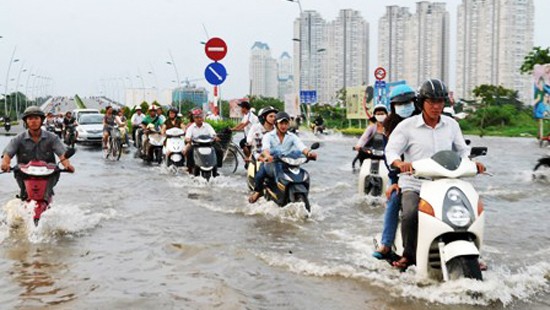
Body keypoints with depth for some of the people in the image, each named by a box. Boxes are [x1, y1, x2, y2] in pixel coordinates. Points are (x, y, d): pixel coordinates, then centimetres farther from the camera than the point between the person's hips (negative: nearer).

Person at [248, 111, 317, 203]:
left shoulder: (292, 137, 4)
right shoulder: (268, 136, -2)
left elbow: (301, 146, -14)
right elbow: (265, 147, -23)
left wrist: (308, 153, -38)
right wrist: (268, 156, -48)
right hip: (271, 162, -2)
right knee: (259, 176, -26)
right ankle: (257, 191, 7)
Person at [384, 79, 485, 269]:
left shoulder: (451, 125, 12)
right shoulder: (407, 126, 1)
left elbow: (462, 150, 19)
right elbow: (391, 149, -5)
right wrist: (400, 163, -27)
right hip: (413, 185, -4)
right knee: (411, 215, -32)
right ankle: (409, 255, -7)